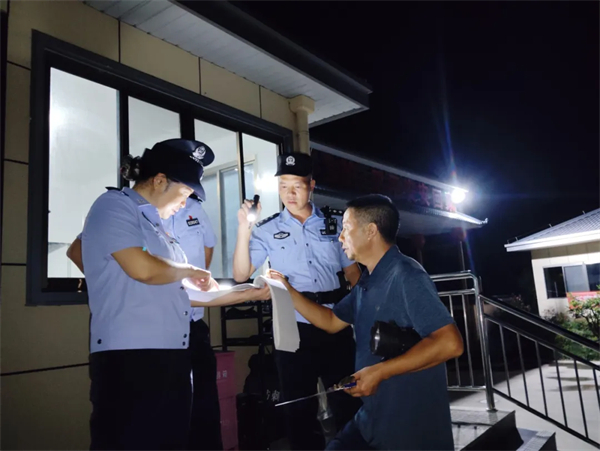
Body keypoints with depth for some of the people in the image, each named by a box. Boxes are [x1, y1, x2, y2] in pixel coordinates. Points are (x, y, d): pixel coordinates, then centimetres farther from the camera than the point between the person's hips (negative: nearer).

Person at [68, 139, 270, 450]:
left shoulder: (153, 222, 19)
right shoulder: (115, 205, -6)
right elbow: (143, 269, -20)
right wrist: (189, 270, -2)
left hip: (170, 355, 9)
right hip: (129, 359, -9)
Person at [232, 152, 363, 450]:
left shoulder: (333, 226, 6)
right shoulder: (268, 230, 2)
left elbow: (352, 273, 10)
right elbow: (241, 275, -5)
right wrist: (244, 230, -16)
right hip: (294, 328, -1)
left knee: (348, 403, 13)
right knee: (299, 408, 12)